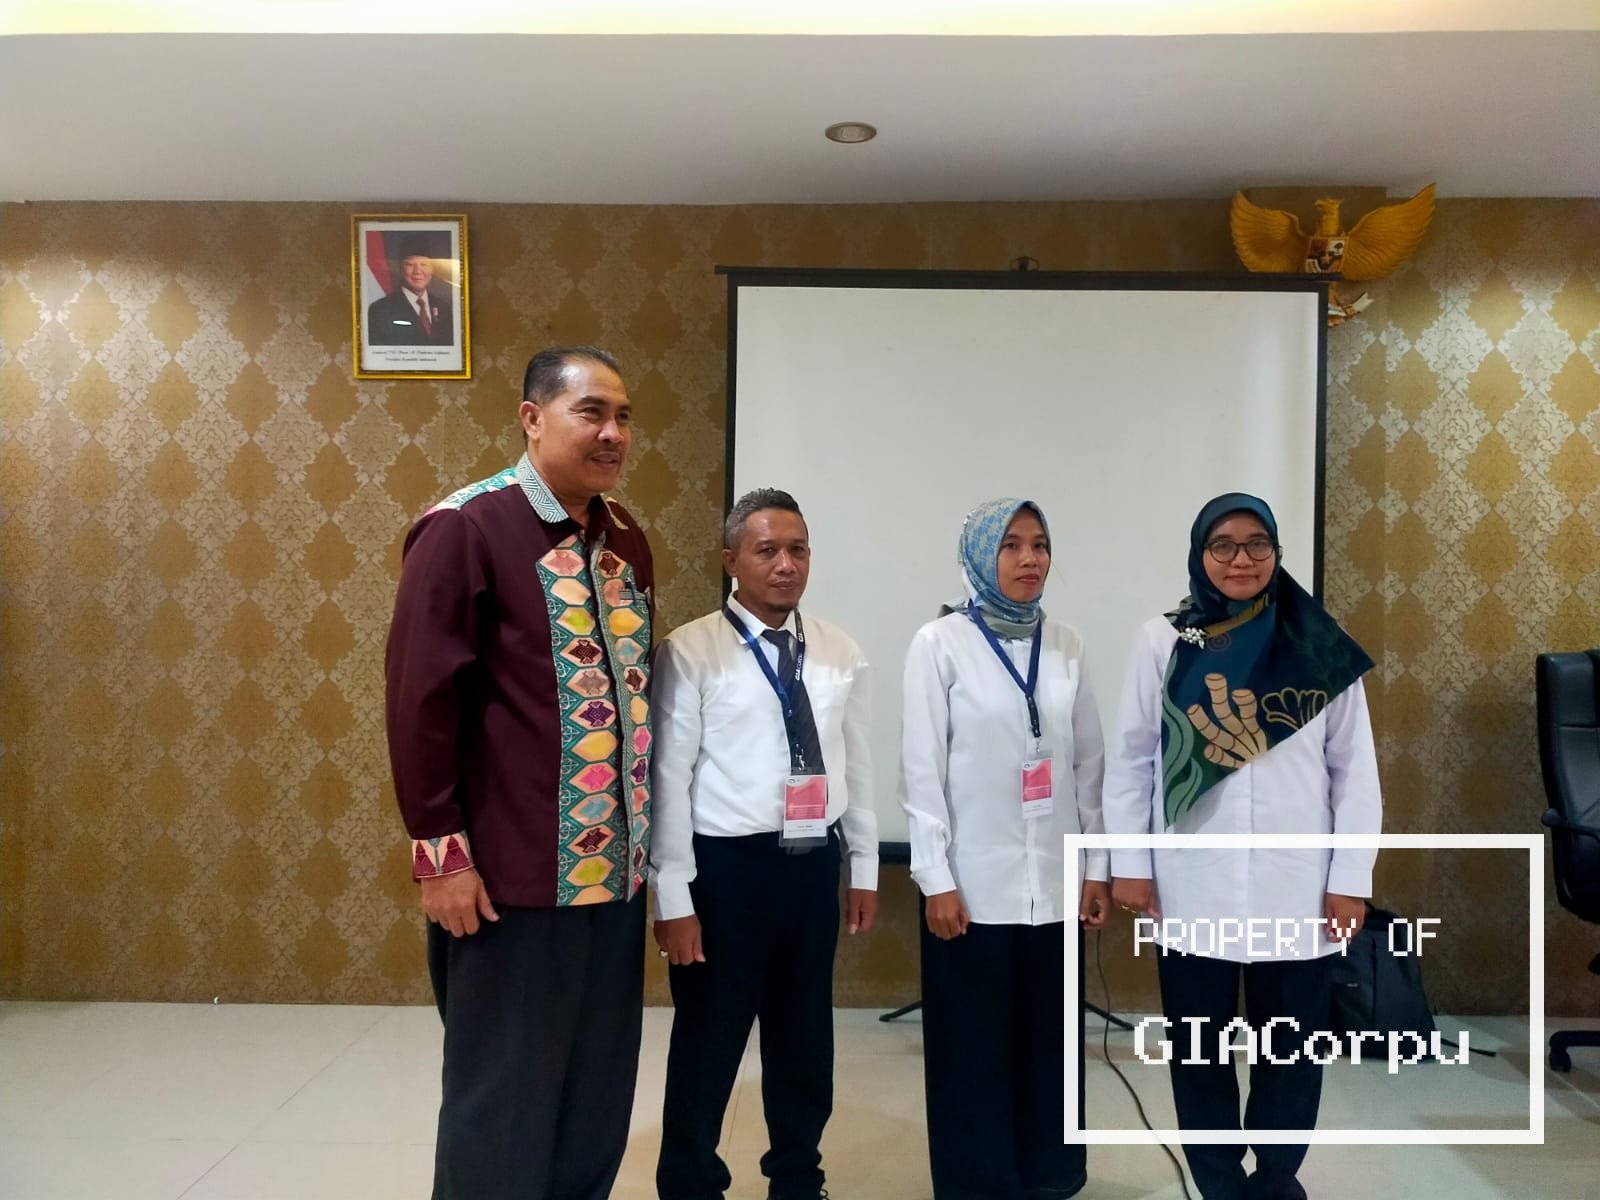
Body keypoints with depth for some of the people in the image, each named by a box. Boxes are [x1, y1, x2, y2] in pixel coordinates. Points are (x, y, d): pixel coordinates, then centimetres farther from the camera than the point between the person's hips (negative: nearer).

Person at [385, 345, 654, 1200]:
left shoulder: (625, 538, 9)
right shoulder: (466, 529, -12)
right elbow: (421, 699, -14)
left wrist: (641, 831, 14)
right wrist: (440, 850, -14)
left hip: (614, 870, 7)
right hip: (511, 874, -7)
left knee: (599, 1101, 17)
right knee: (501, 1105, 9)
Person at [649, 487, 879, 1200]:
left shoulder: (840, 654, 4)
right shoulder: (690, 653, -10)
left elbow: (856, 765, 9)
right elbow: (669, 780, -10)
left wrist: (865, 868, 11)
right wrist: (674, 899, -11)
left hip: (815, 865, 5)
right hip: (727, 867, -4)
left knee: (806, 1034, 19)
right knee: (708, 1040, 10)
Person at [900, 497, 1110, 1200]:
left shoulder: (1065, 644, 6)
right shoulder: (941, 643, -5)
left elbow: (1088, 762, 9)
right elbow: (921, 768, -7)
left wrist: (1096, 865, 8)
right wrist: (935, 878, -10)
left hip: (1054, 880, 4)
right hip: (975, 881, -3)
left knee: (1050, 1039, 12)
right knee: (975, 1048, 6)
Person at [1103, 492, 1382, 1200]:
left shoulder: (1321, 648, 1)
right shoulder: (1161, 643, -1)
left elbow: (1355, 771, 2)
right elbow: (1130, 759, 2)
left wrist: (1350, 879, -1)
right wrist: (1128, 864, 0)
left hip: (1296, 889, 1)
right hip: (1193, 887, 0)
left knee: (1291, 1050, 11)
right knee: (1200, 1052, 10)